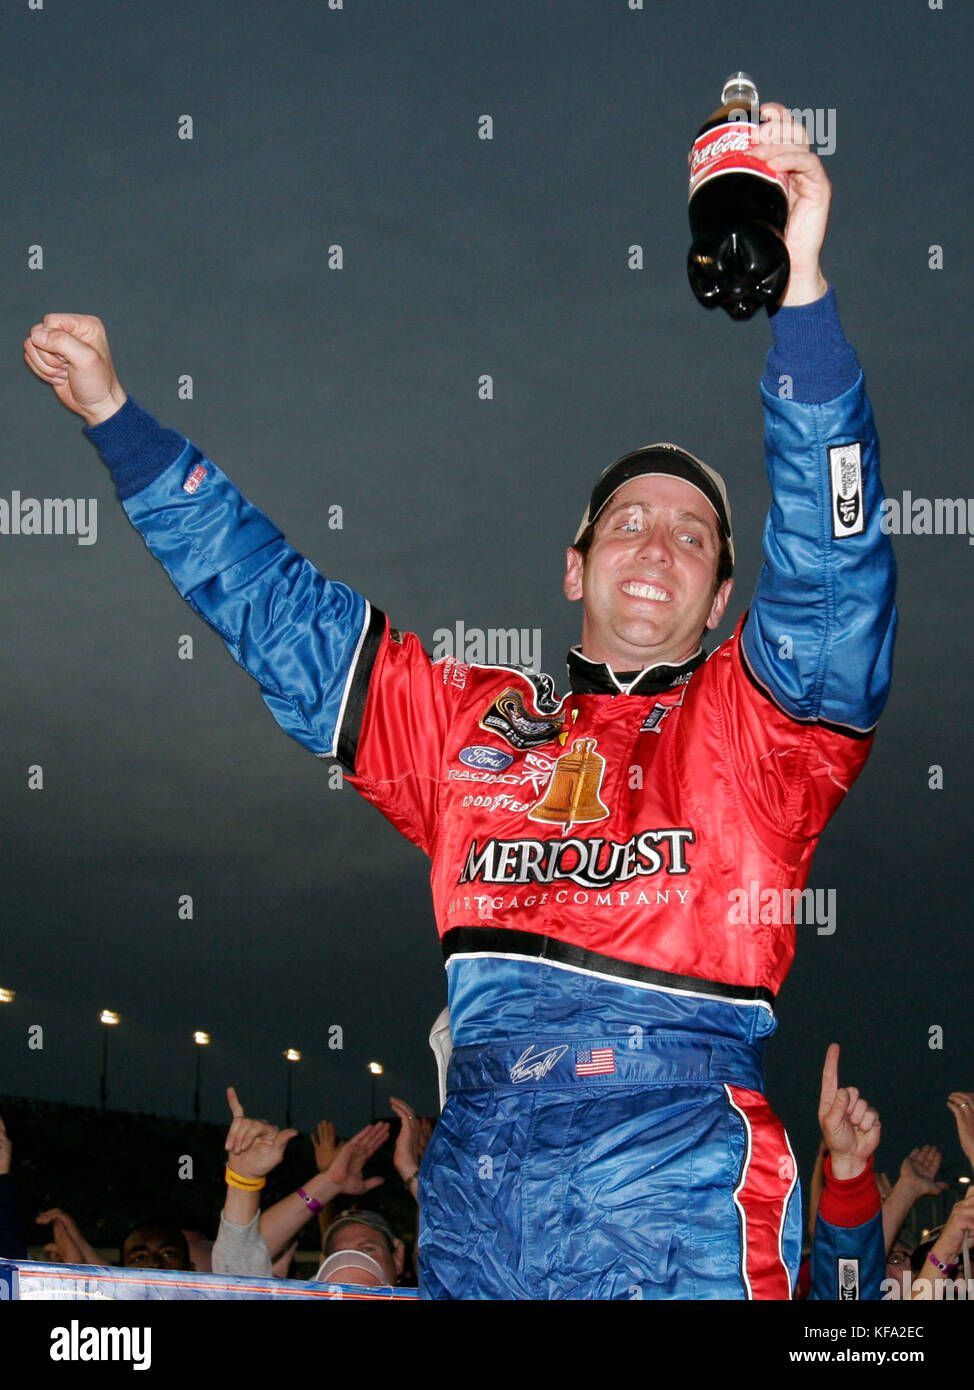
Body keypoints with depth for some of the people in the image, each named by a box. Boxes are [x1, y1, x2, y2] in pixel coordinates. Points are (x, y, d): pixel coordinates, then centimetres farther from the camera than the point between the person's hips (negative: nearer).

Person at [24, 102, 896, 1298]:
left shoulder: (760, 715, 14)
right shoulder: (470, 721, 23)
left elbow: (829, 557, -3)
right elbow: (273, 603, 28)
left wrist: (800, 293, -15)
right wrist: (116, 418, 29)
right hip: (475, 1188, 3)